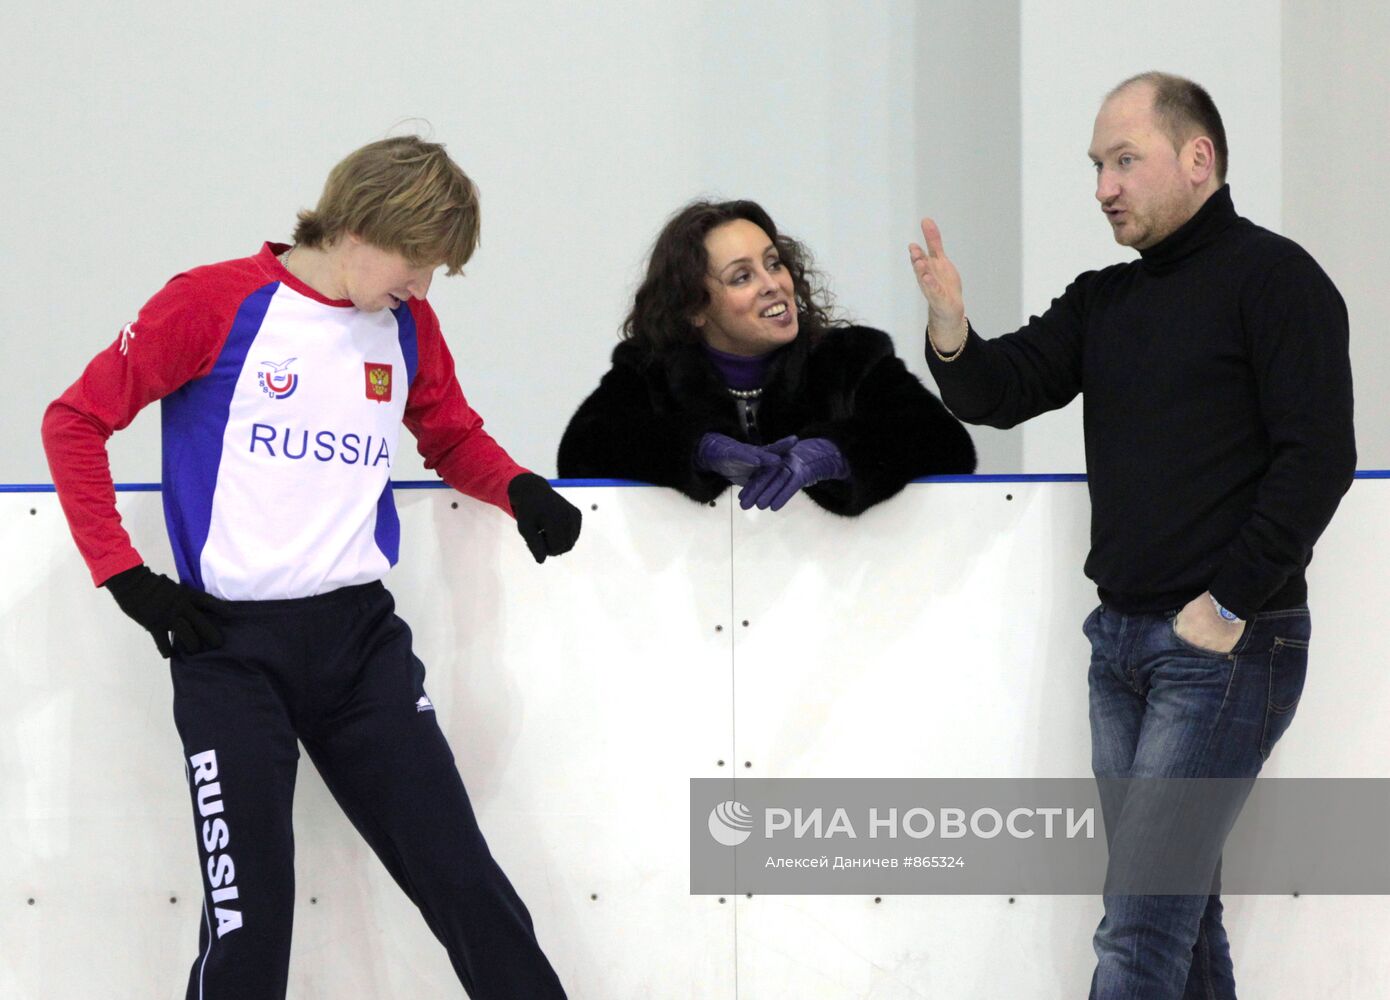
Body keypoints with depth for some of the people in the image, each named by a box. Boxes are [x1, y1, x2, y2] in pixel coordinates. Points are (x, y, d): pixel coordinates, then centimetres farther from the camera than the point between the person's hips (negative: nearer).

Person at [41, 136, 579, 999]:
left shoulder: (409, 327, 7)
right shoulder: (216, 304, -9)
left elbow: (455, 440, 25)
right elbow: (76, 420, -3)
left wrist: (518, 489, 4)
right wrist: (123, 573, -7)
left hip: (362, 637, 4)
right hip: (229, 643, -4)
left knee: (464, 882, 0)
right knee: (248, 921, -6)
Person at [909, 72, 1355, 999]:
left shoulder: (1274, 277, -8)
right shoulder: (1106, 299, 14)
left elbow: (1318, 459, -15)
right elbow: (1002, 392, 7)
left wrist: (1229, 606, -17)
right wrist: (951, 332, -14)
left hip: (1226, 645, -8)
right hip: (1122, 637, 8)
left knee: (1143, 923, -11)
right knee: (1179, 907, 14)